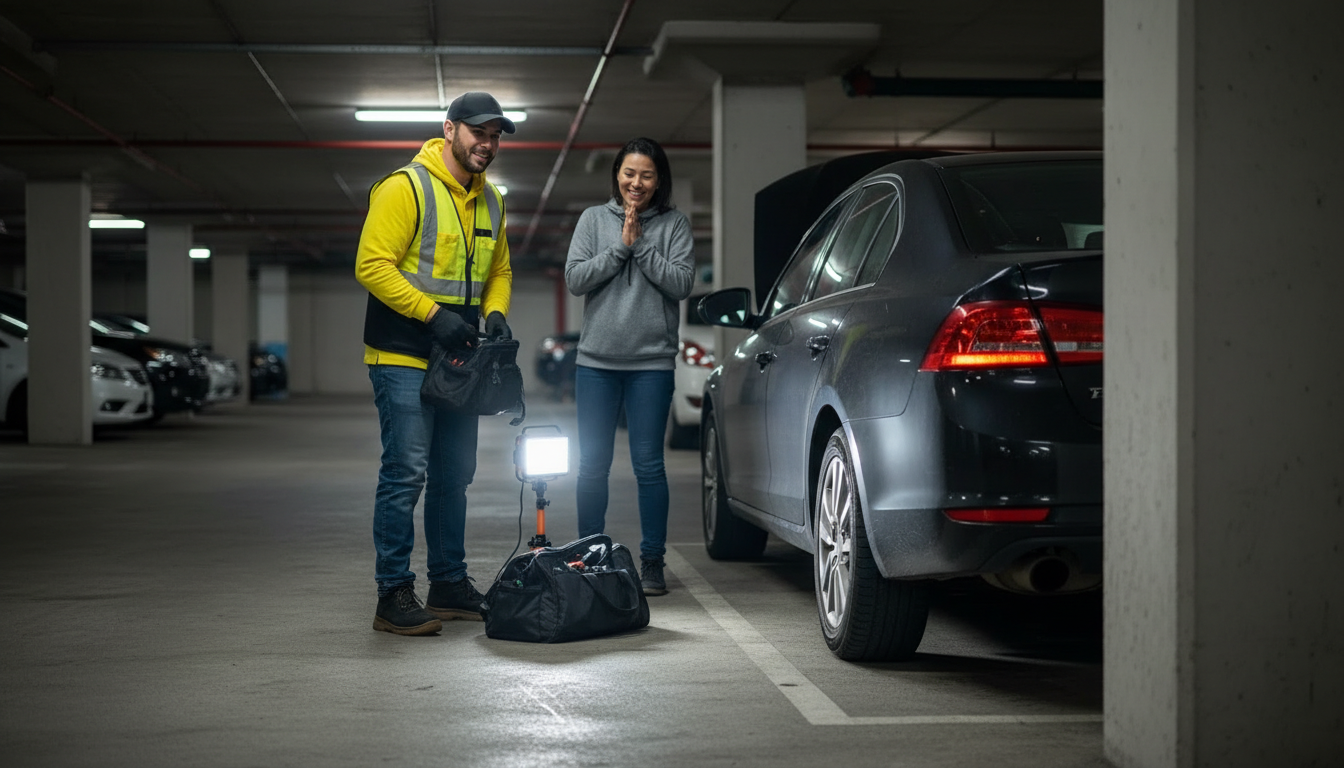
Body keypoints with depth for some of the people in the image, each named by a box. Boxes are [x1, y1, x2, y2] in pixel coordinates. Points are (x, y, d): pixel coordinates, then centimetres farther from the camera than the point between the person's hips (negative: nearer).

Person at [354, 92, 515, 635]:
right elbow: (372, 265, -17)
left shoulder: (490, 202, 14)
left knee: (454, 476, 13)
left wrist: (495, 312, 2)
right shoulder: (406, 187, -11)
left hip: (458, 359, 8)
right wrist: (432, 313, -21)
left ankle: (449, 584, 24)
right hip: (403, 359, -8)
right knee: (406, 473, -9)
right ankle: (394, 595, -4)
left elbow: (499, 271, 24)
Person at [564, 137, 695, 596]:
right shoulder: (594, 219, 8)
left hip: (651, 362, -1)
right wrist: (620, 248, -9)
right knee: (592, 464, 5)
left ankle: (652, 563, 9)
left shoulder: (673, 225, 5)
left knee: (648, 464, 0)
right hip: (597, 360, 2)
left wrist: (641, 246, -10)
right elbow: (575, 279, -1)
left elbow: (681, 283, -6)